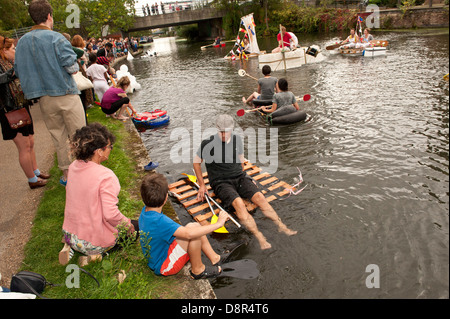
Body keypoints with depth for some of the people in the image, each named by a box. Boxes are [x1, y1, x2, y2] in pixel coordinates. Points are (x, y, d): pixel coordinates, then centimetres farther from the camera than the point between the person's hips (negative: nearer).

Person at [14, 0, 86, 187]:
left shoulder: (22, 42, 8)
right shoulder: (56, 38, -9)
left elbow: (18, 71, 10)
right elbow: (72, 68, -14)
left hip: (43, 99, 5)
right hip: (65, 95, -5)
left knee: (58, 138, 14)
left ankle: (66, 174, 23)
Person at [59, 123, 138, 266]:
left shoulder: (73, 166, -5)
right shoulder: (106, 176, -28)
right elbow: (111, 214, -28)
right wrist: (128, 224, -9)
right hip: (96, 240, -7)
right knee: (136, 226, 16)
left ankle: (69, 246, 14)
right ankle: (94, 255, 0)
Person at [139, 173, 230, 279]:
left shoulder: (145, 211, -4)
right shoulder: (158, 221, -33)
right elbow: (188, 233, -42)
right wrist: (218, 224, -35)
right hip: (164, 266, -10)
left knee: (196, 226, 6)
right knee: (192, 230, -25)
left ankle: (214, 258, 14)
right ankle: (198, 270, -7)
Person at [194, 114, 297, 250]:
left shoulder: (237, 139, 4)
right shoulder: (208, 143, -9)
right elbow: (196, 162, 4)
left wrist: (243, 177, 16)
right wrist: (202, 185, 2)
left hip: (239, 178, 4)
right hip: (221, 183, -4)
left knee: (259, 197, -19)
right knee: (238, 203, -31)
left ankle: (281, 226, -12)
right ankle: (260, 238, -32)